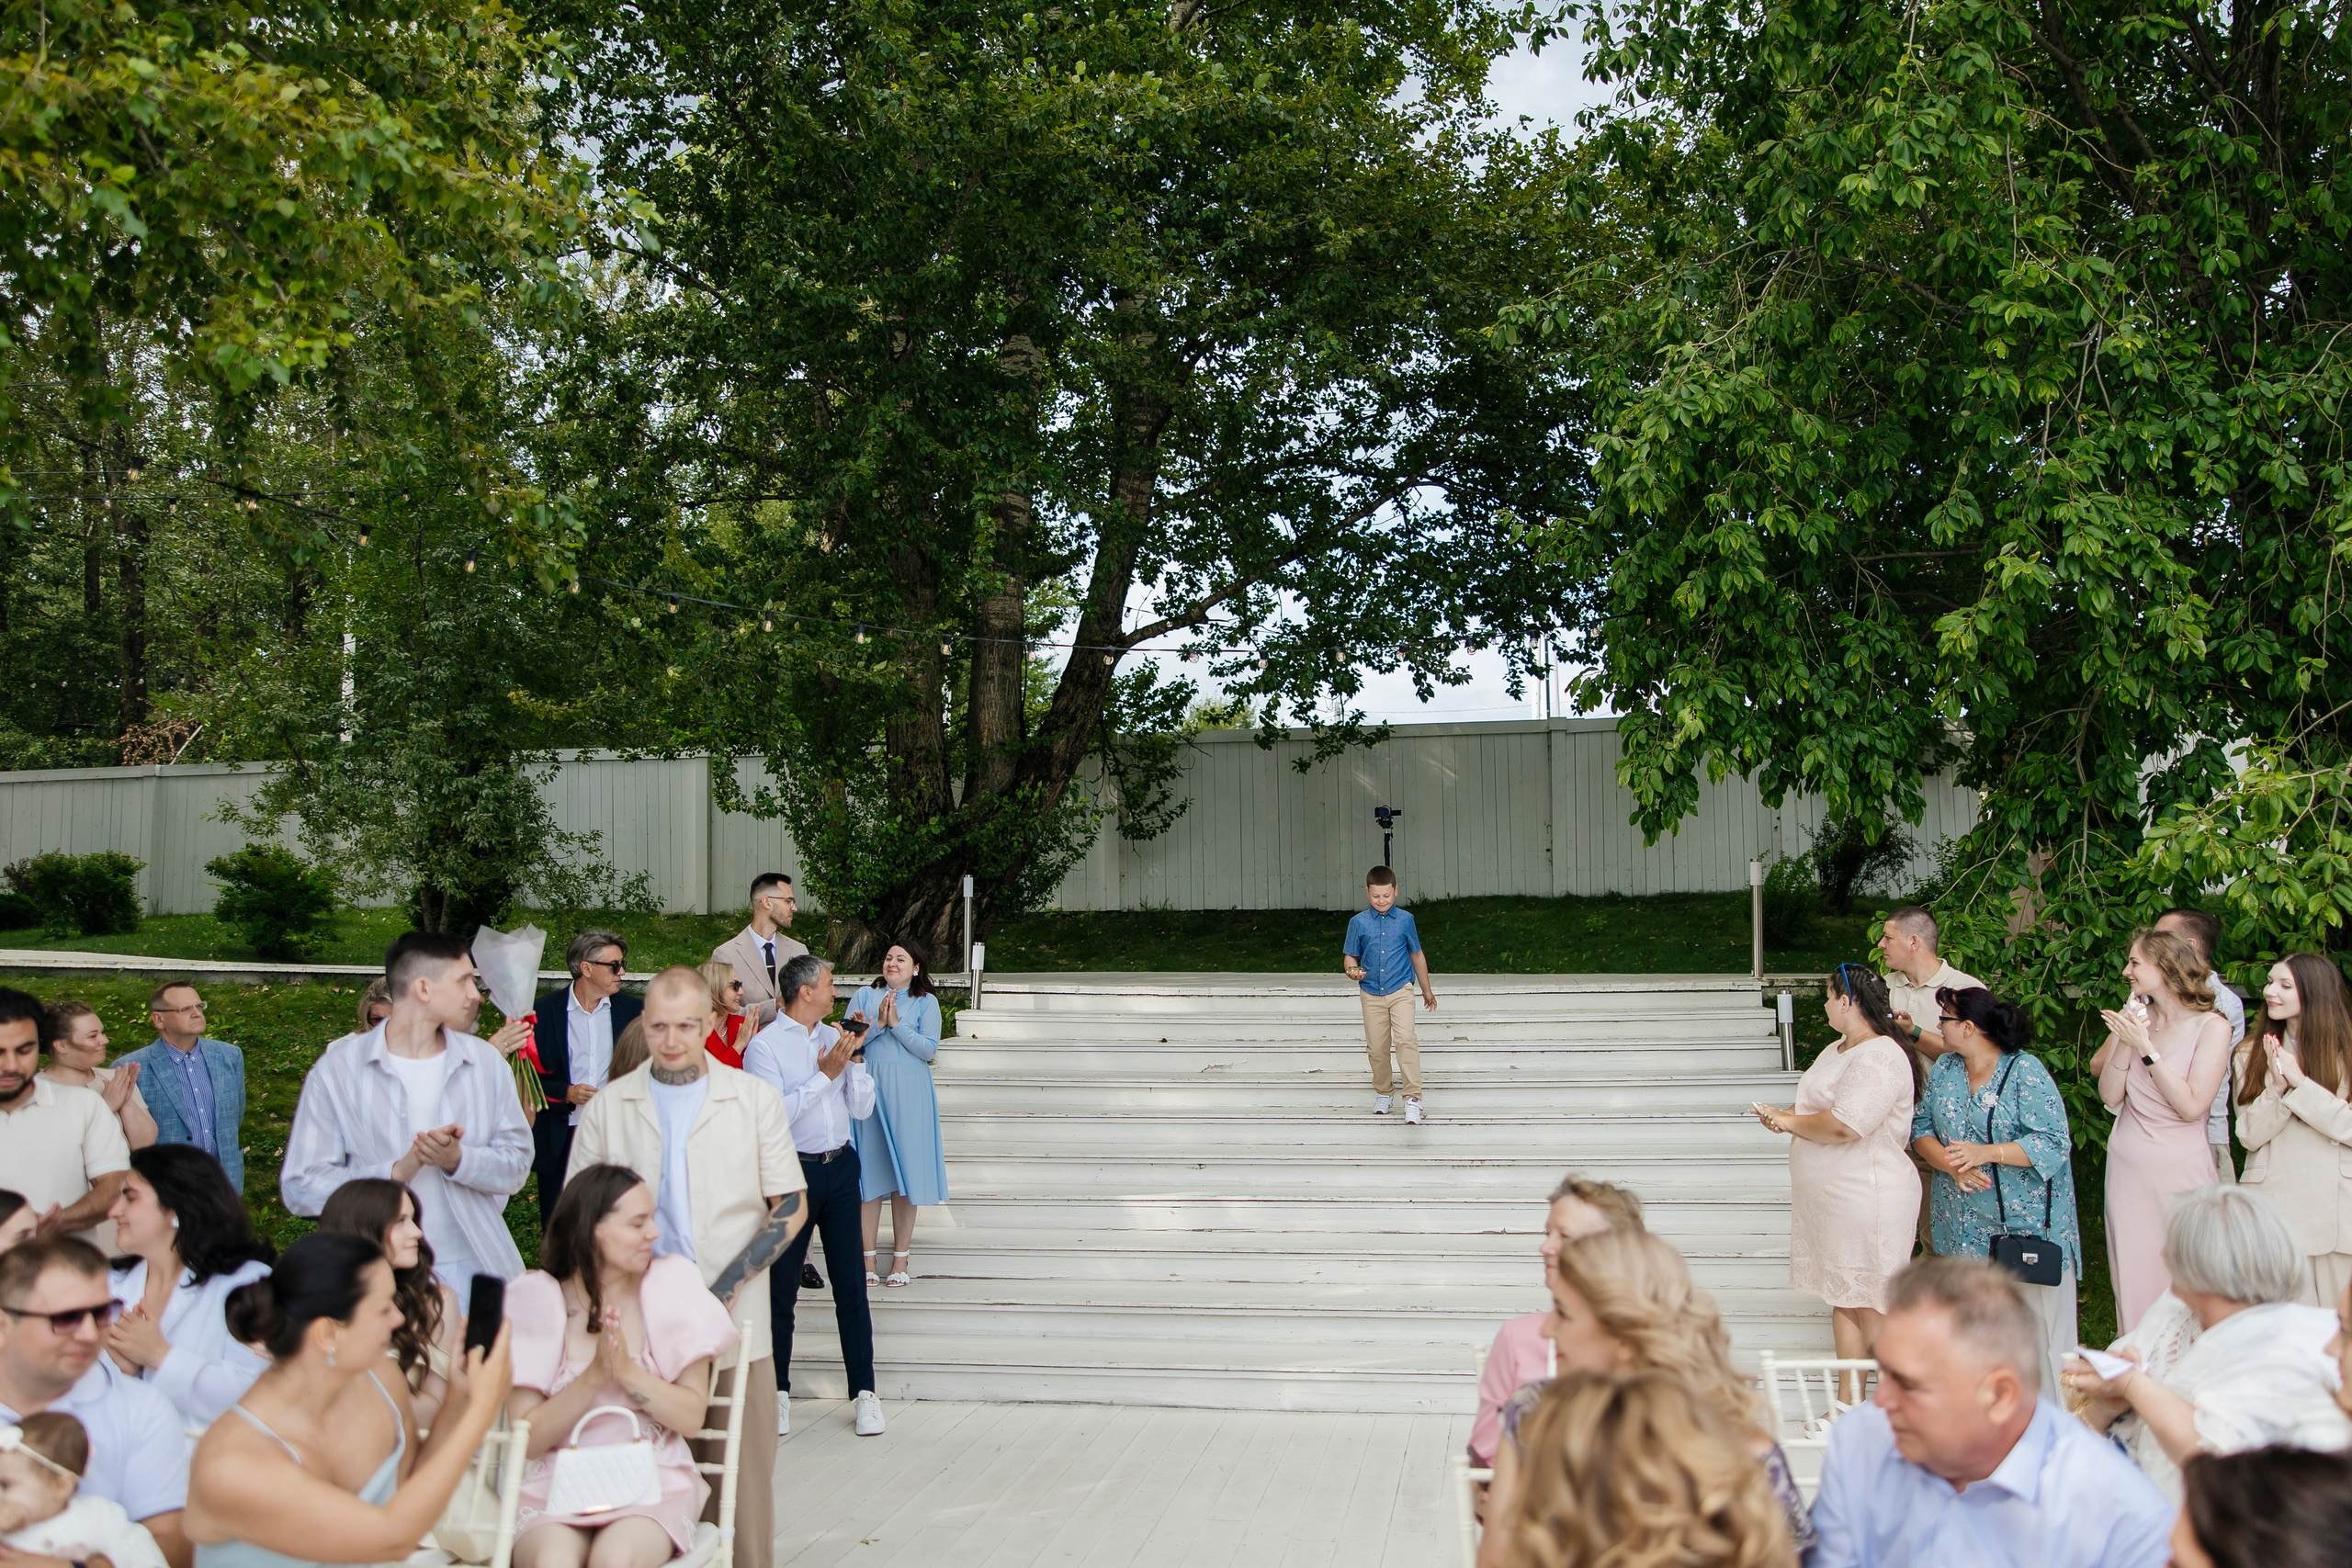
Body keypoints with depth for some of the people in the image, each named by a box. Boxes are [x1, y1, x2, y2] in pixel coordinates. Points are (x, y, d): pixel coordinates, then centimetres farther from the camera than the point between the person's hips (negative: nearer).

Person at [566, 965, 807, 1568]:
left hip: (735, 1323, -1)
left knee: (744, 1471, 0)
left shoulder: (754, 1099, 5)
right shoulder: (608, 1106, 8)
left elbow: (791, 1206, 4)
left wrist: (730, 1284, -9)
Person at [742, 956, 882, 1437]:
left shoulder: (835, 1037, 10)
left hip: (840, 1166, 5)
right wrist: (824, 1075, -15)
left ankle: (865, 1392, 9)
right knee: (781, 1288, 5)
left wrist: (854, 1062, -4)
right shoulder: (765, 1045, -8)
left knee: (851, 1284, 4)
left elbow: (862, 1108, 10)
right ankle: (778, 1392, 18)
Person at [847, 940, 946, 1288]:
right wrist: (877, 1024, -13)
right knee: (869, 1170, 1)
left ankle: (901, 1257, 10)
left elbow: (929, 1049, -6)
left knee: (906, 1169, 2)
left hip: (908, 1094, -1)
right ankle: (868, 1256, 8)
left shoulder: (926, 1002, 4)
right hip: (868, 1090, 1)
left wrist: (896, 1024, -13)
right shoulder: (865, 995, 8)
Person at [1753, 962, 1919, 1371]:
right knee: (1842, 1301, 14)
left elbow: (1843, 1125, -28)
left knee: (1869, 1309, -5)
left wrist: (1789, 1122, -12)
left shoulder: (1878, 1058, -18)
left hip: (1866, 1200, -10)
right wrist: (1784, 1116, 1)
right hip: (1830, 1199, 10)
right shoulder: (1839, 1049, 15)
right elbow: (1820, 1107, 23)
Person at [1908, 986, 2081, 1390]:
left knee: (2037, 1319, -3)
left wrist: (1986, 1153, -23)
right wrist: (1950, 1163, -13)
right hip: (1965, 1224, 5)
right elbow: (1921, 1128, 7)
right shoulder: (1944, 1069, 9)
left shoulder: (2025, 1072, -11)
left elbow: (2054, 1142, -16)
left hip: (2026, 1220, -5)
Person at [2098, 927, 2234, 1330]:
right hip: (2128, 1167, 4)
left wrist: (2146, 1048, -16)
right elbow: (2110, 1097, 0)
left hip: (2182, 1168, -4)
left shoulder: (2211, 1026, -6)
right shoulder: (2133, 1018, 5)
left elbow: (2192, 1106, -15)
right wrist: (2125, 1043, -12)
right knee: (2133, 1277, 7)